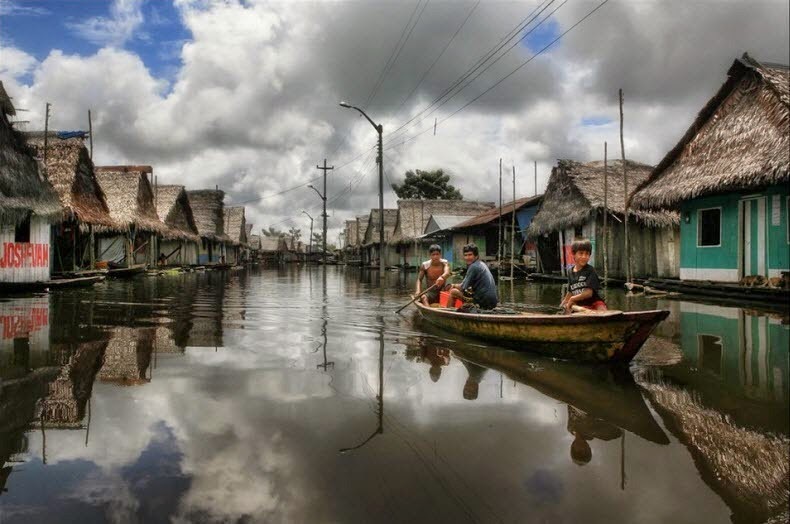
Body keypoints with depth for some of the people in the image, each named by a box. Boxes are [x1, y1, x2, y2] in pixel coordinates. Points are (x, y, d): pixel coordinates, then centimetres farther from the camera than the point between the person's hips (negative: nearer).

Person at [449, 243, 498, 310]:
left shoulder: (473, 267, -11)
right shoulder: (482, 264, 16)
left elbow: (463, 288, -9)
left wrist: (454, 286, 11)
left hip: (483, 302, -9)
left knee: (453, 292, -4)